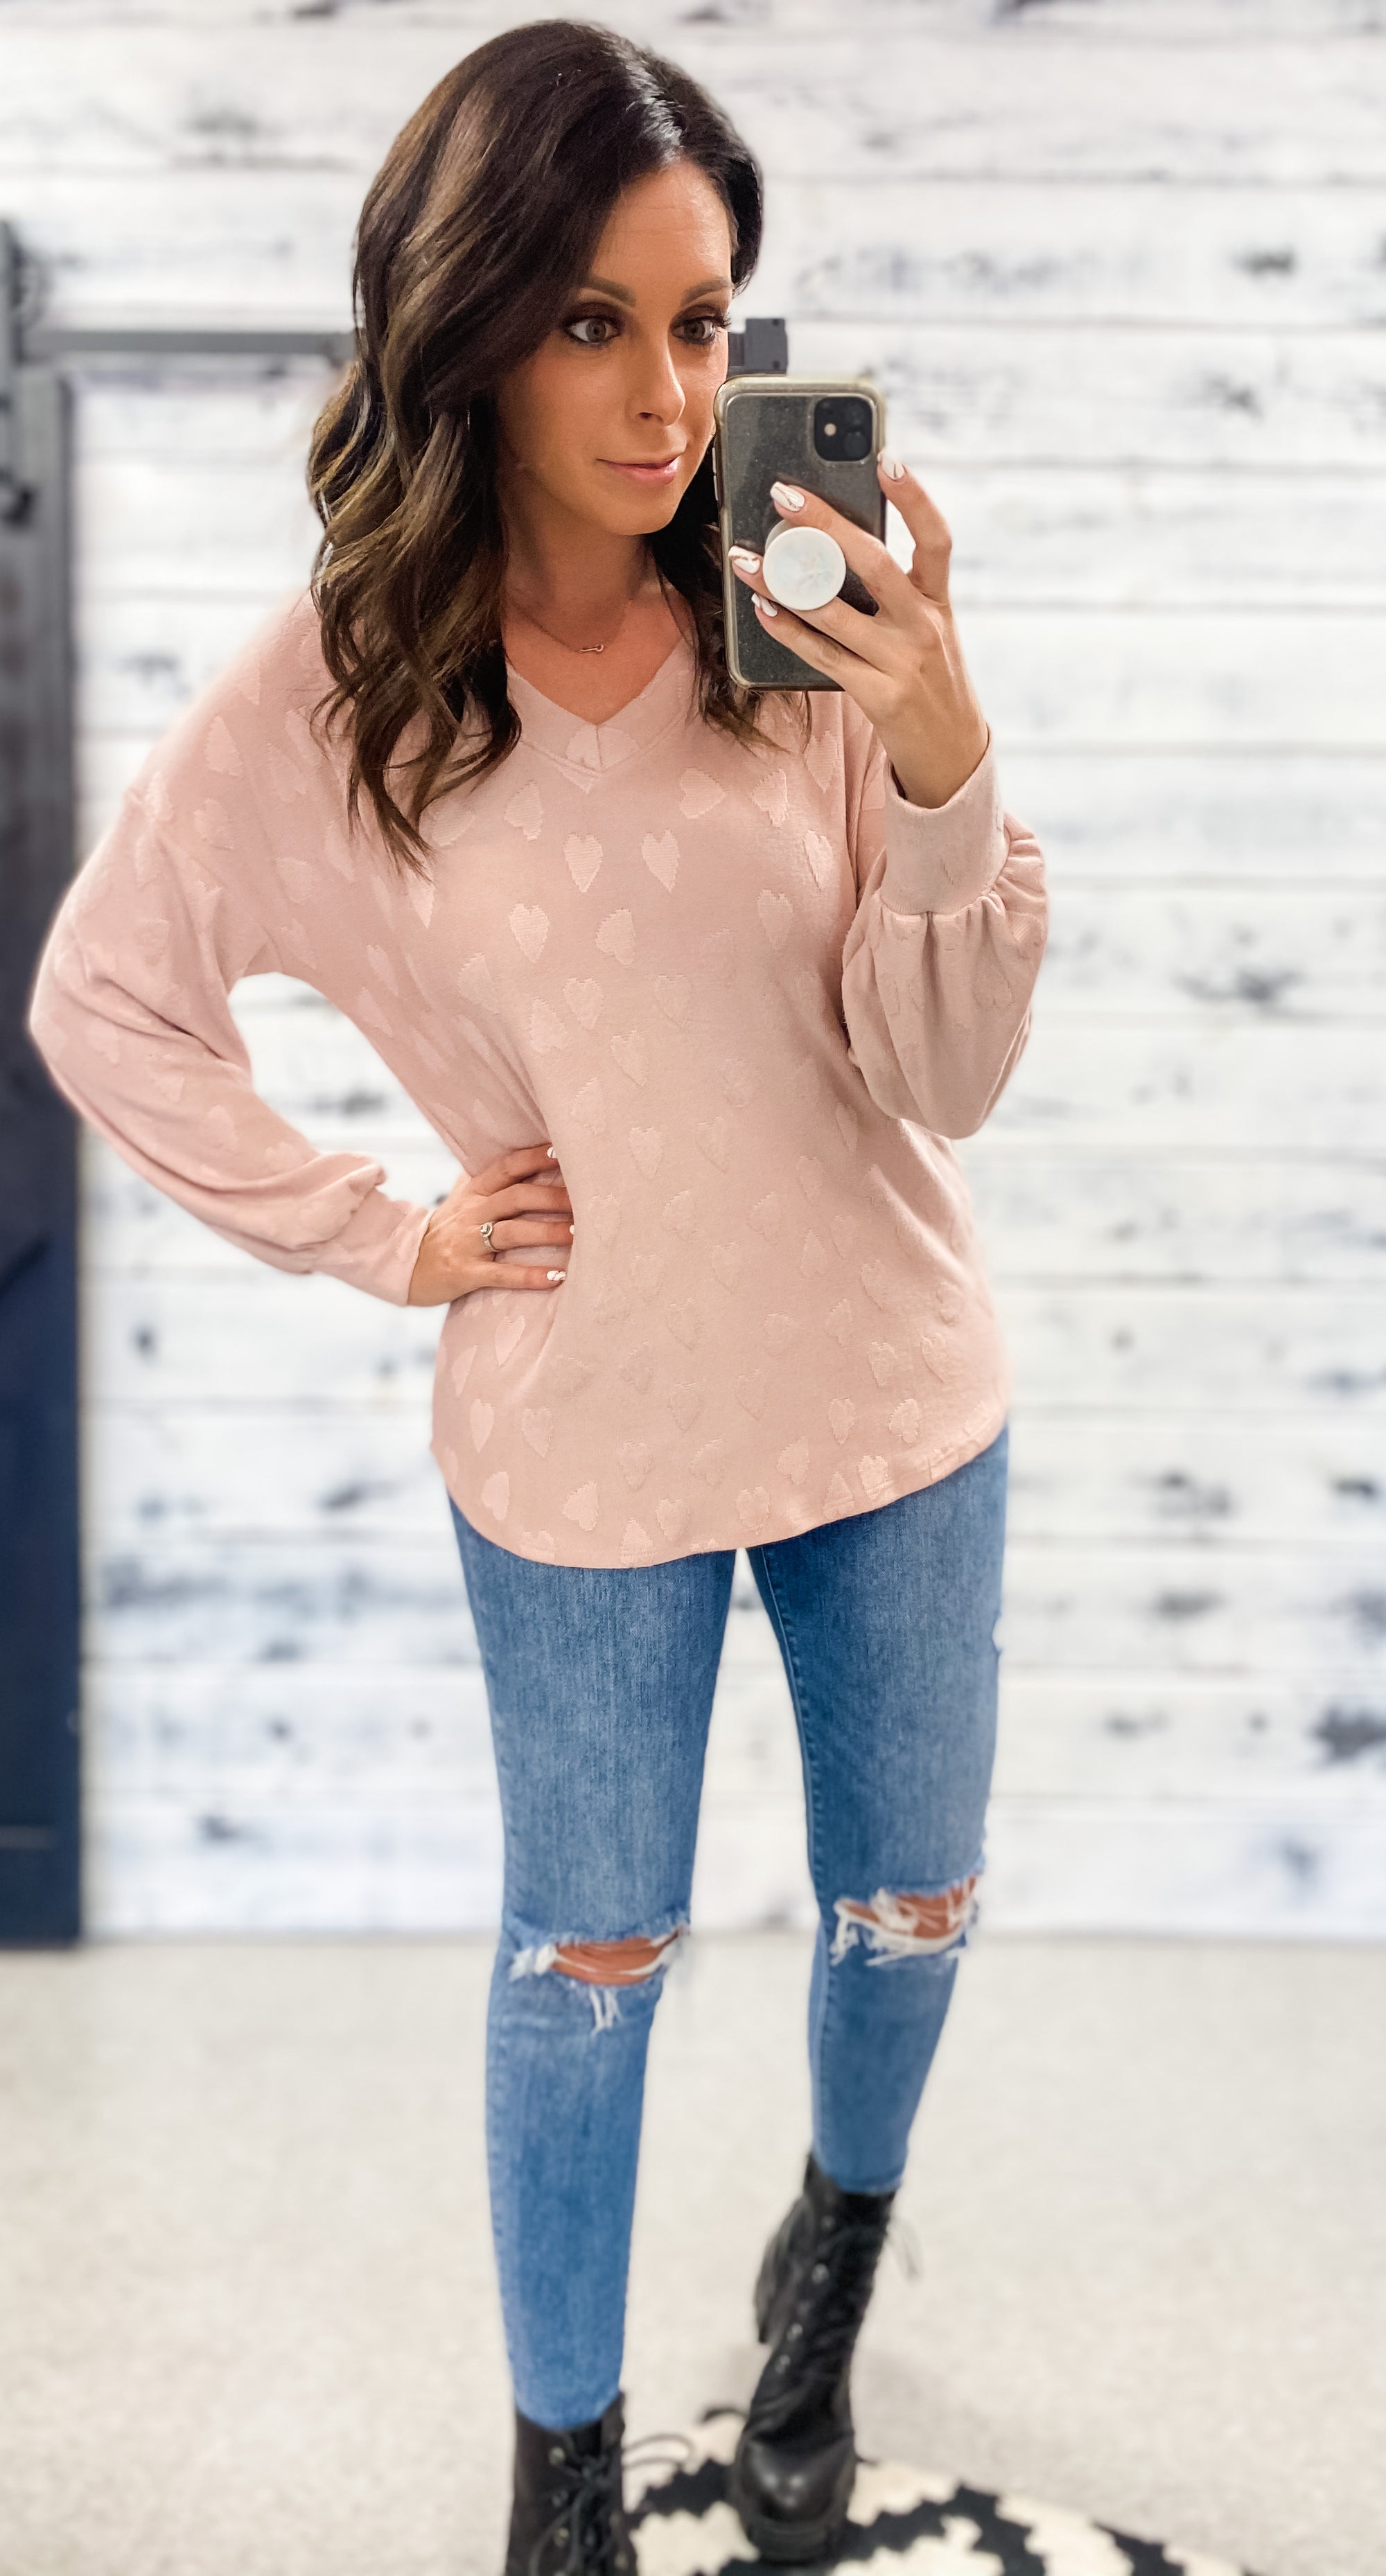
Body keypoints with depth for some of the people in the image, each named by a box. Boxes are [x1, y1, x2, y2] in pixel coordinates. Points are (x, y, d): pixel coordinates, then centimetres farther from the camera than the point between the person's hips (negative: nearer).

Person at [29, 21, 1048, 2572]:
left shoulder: (813, 633, -14)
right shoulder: (326, 706, -16)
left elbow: (943, 1077, -15)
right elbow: (101, 1001, -1)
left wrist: (942, 772, -31)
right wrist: (375, 1232, -5)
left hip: (894, 1404, 2)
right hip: (579, 1448, -2)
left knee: (909, 1904, 20)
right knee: (588, 1955, 16)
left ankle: (837, 2258, 53)